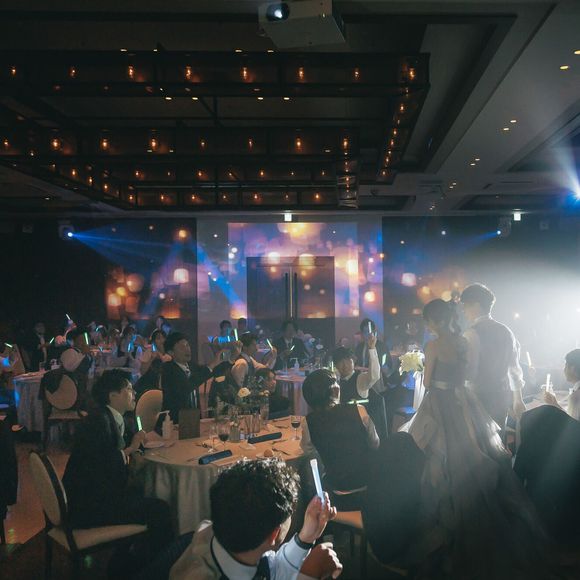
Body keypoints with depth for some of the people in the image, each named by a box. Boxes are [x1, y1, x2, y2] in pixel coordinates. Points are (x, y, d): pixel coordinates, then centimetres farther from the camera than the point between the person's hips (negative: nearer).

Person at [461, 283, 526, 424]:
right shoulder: (506, 332, 7)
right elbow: (515, 368, 14)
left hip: (479, 398, -7)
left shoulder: (472, 334, -14)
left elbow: (468, 372, -18)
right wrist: (518, 399, 23)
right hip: (503, 398, 7)